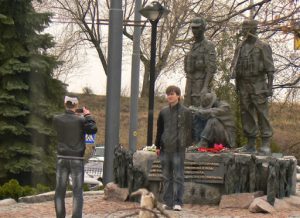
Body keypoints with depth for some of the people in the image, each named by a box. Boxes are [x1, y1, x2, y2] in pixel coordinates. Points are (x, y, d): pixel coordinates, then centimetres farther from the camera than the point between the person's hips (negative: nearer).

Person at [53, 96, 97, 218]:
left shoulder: (57, 119, -1)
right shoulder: (80, 120, -8)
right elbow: (93, 130, -7)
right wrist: (88, 116, 3)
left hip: (62, 158, 2)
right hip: (77, 159, -2)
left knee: (60, 191, 10)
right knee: (77, 192, 1)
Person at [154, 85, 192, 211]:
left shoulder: (185, 112, 0)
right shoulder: (163, 112, 11)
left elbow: (188, 130, 1)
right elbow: (159, 129, 15)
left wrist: (186, 144, -5)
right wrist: (158, 145, 10)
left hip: (178, 149, -4)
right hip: (165, 149, 4)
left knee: (178, 177, -5)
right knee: (166, 177, 8)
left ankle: (177, 202, -4)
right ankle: (168, 202, 13)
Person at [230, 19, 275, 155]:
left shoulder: (263, 47, -4)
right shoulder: (240, 47, 13)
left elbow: (270, 69, -6)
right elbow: (234, 64, 20)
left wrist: (270, 86, -12)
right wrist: (233, 72, 1)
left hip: (258, 85, -6)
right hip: (243, 86, 6)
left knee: (262, 114, -7)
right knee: (246, 115, 6)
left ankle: (266, 145, -6)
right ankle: (251, 144, 12)